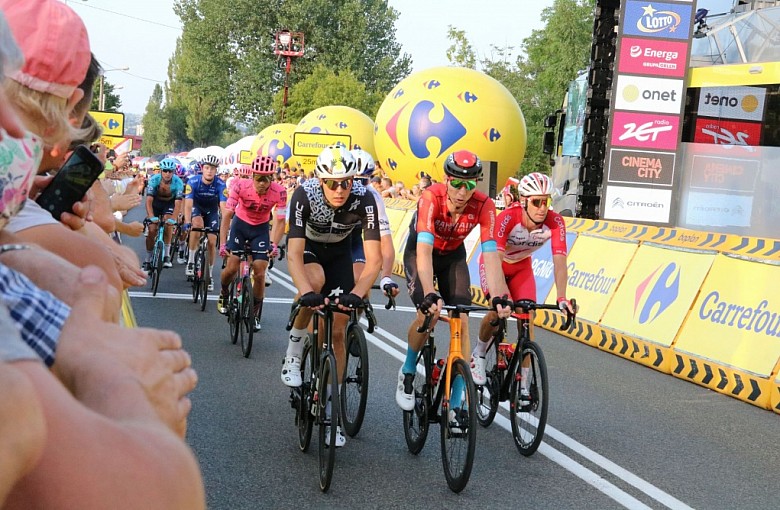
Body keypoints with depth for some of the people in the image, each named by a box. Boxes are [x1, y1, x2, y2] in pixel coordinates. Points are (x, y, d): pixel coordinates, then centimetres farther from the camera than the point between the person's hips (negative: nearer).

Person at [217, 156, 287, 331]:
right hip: (240, 224, 0)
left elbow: (280, 221, -20)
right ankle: (224, 294, 25)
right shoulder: (241, 186, -28)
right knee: (231, 268, -9)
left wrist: (274, 244, -34)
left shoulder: (279, 192, -27)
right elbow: (227, 215, -25)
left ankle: (256, 314, 10)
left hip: (261, 228, 0)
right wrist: (222, 244, -33)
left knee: (260, 273, -8)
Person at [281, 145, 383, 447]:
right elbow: (293, 254, -39)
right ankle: (294, 348, -14)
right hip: (308, 247, -1)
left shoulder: (364, 200, -33)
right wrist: (306, 293, -56)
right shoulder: (305, 195, -35)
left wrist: (356, 294, -53)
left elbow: (374, 259, -36)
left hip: (339, 251, 1)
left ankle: (331, 409, 9)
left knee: (337, 331, -3)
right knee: (316, 278, -37)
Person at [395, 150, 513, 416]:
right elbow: (424, 251, -45)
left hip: (453, 256, 3)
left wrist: (499, 297, -46)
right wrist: (429, 294, -58)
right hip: (419, 253, -3)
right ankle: (407, 371, 6)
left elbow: (490, 255, -33)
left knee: (461, 321, -11)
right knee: (429, 313, -23)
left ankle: (456, 402, -3)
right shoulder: (431, 198, -36)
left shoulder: (483, 205, -28)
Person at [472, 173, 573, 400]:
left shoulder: (555, 222, -28)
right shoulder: (507, 218, -37)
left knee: (527, 319, -10)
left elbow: (559, 260, -33)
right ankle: (479, 353, 5)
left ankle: (523, 386, -1)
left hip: (522, 266, 3)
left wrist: (561, 298, -47)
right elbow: (495, 258, -43)